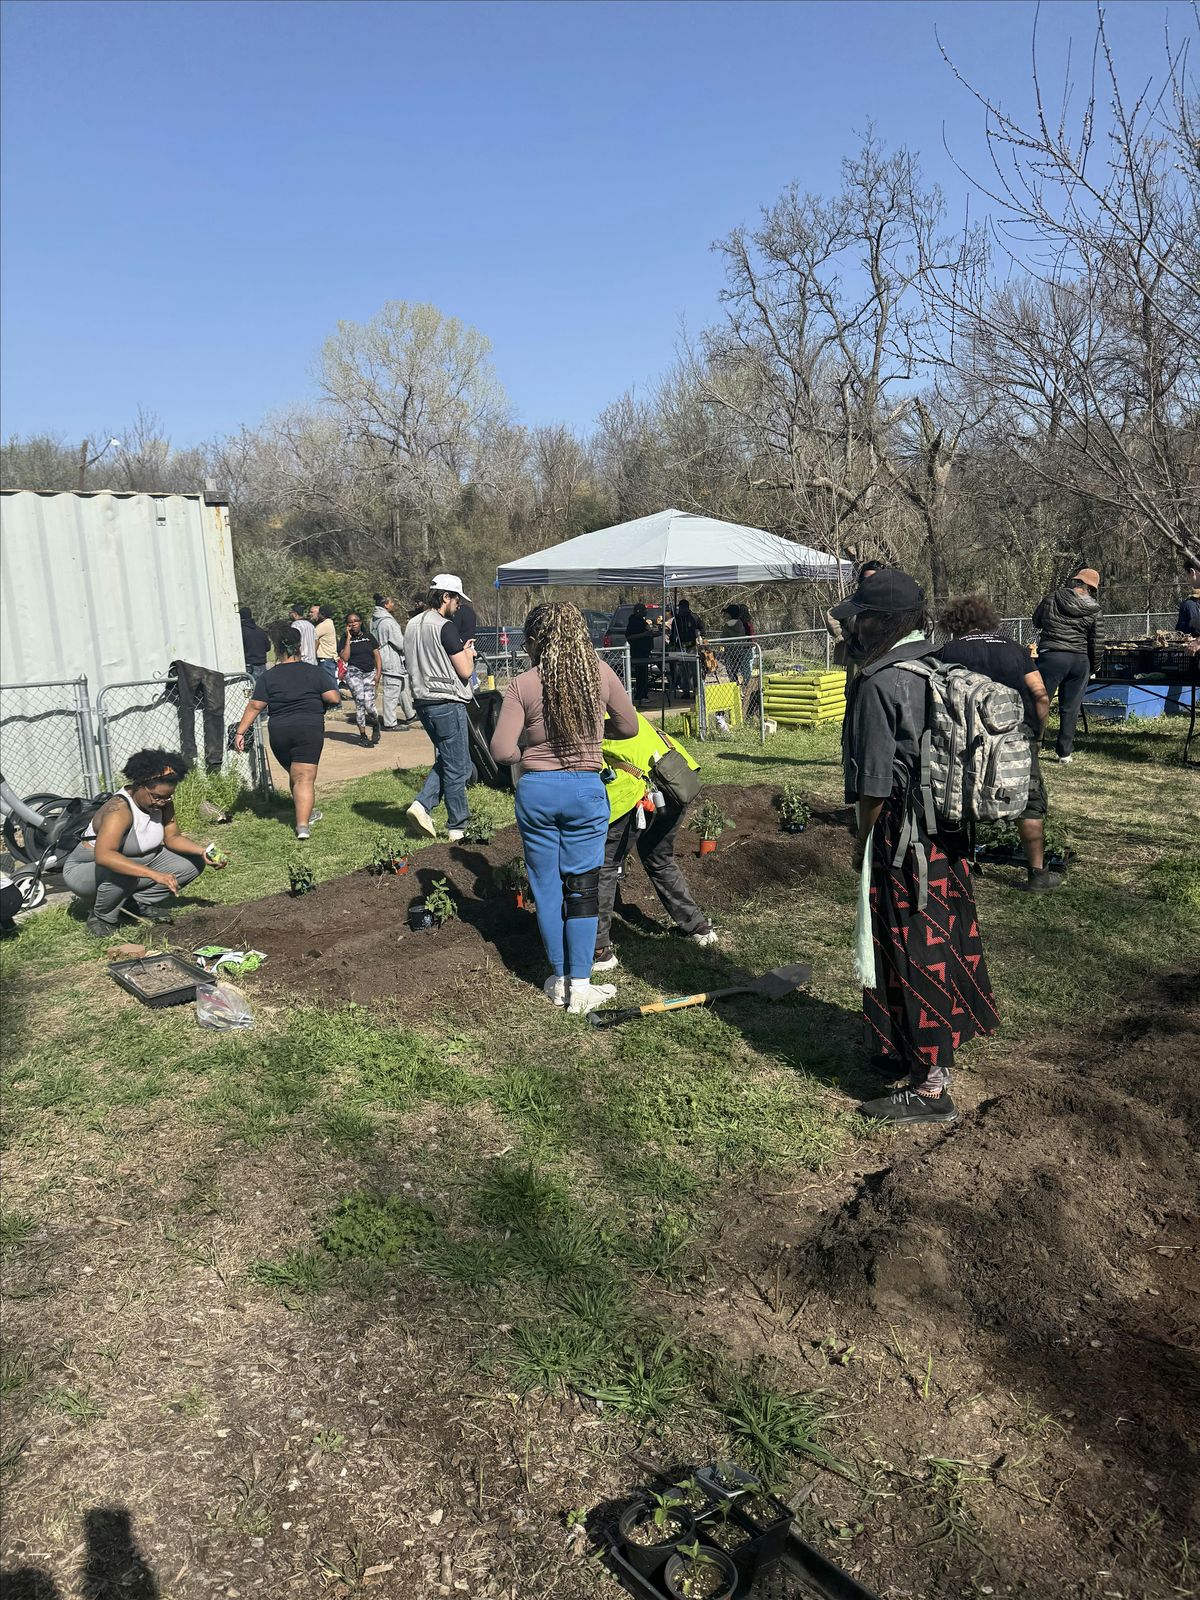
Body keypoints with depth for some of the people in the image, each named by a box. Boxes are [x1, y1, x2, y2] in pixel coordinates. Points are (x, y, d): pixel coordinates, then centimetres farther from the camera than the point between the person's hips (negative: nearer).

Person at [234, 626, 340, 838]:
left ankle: (305, 814, 33)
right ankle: (303, 825, -14)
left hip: (279, 732, 2)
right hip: (309, 729, -2)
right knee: (305, 778, -4)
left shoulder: (269, 676, 5)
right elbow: (334, 699, -4)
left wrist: (240, 732, 4)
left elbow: (254, 706, 1)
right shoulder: (313, 672, 1)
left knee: (294, 776, 21)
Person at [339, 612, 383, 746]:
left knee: (368, 704, -11)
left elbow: (377, 656, 12)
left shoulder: (369, 637, 13)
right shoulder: (345, 638, 6)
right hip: (354, 672, -1)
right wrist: (348, 639, -6)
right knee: (360, 702, -11)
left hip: (370, 673, 1)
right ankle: (363, 734, -1)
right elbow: (345, 657, -6)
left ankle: (376, 726, 19)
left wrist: (378, 673, 1)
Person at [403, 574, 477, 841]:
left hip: (423, 702, 8)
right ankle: (458, 828, 10)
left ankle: (422, 805, 5)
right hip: (447, 703, -8)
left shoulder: (412, 625, 11)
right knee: (457, 768, 3)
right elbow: (465, 671, -15)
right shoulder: (445, 627, -15)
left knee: (445, 760, 21)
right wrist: (468, 653, 7)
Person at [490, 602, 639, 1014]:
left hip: (536, 790, 0)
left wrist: (530, 750, 8)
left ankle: (559, 980, 23)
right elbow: (629, 727, 8)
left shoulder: (522, 685, -9)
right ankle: (580, 986, 12)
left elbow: (502, 751, -12)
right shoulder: (599, 673, -4)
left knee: (546, 886, 12)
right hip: (586, 789, 1)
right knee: (582, 887, 9)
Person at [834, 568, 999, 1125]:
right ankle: (936, 1048, 35)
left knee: (911, 952, -1)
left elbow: (875, 780, -17)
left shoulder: (879, 682, -17)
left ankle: (929, 1086, 7)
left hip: (903, 832, -9)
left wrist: (863, 840, -4)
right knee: (941, 939, 19)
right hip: (949, 828, 9)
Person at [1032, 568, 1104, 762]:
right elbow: (1097, 643, 2)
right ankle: (1065, 752, 12)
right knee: (1070, 708, 7)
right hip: (1080, 660, 2)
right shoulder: (1094, 611, 0)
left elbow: (1036, 621, 13)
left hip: (1051, 656, -1)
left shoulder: (1052, 600, -1)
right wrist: (1092, 667, 14)